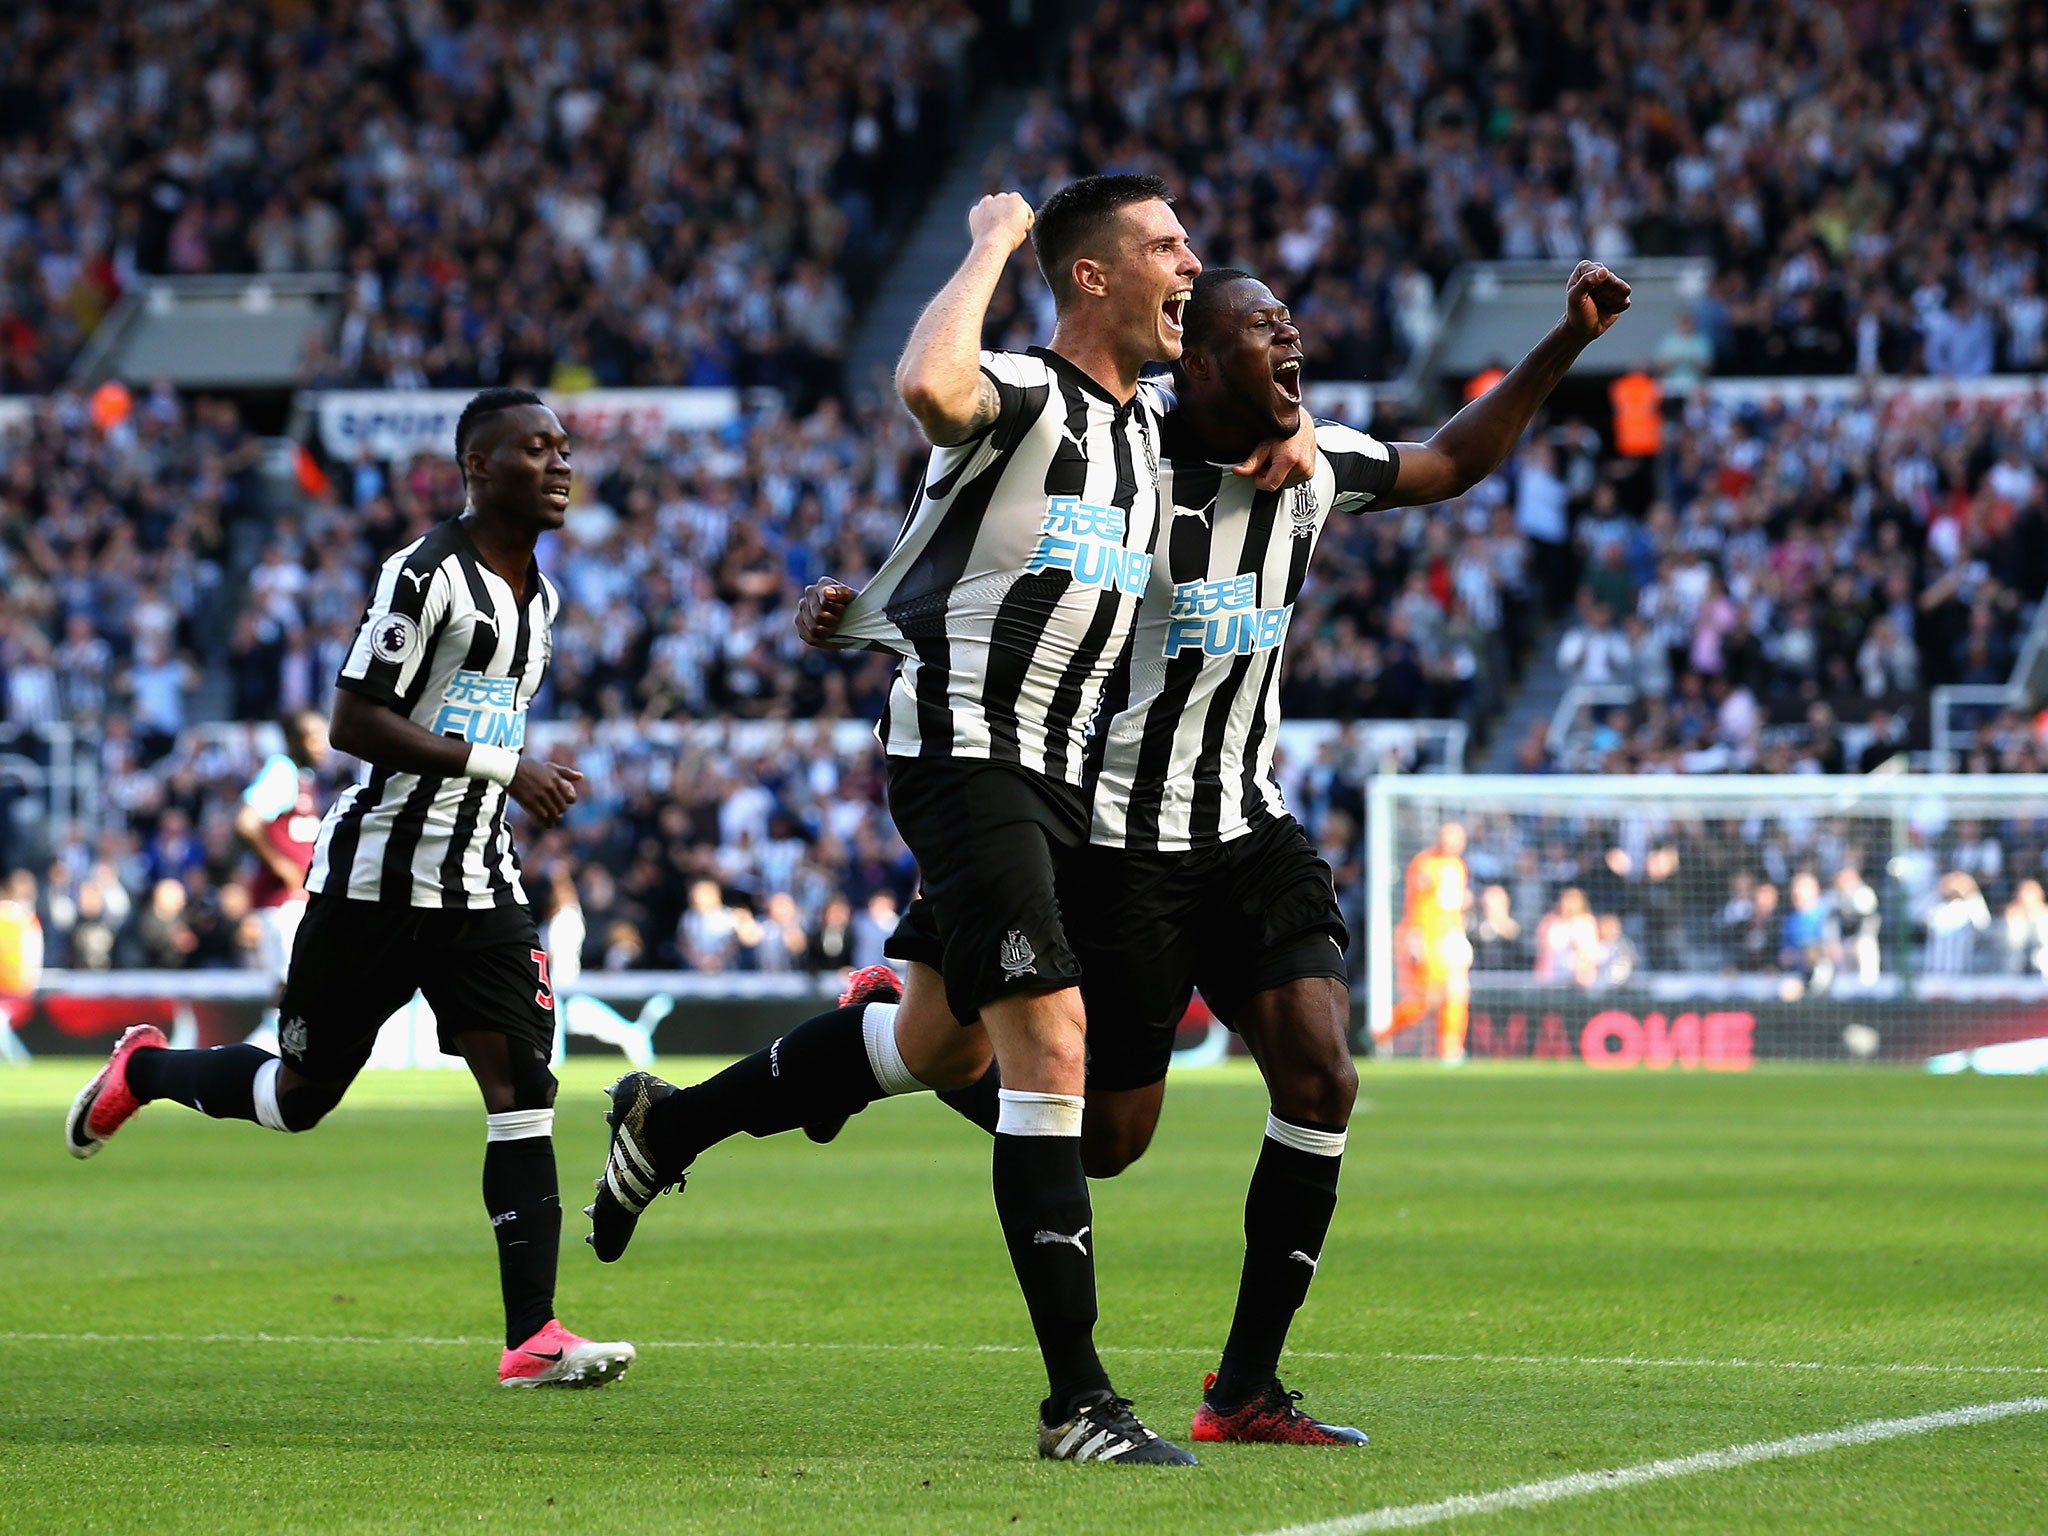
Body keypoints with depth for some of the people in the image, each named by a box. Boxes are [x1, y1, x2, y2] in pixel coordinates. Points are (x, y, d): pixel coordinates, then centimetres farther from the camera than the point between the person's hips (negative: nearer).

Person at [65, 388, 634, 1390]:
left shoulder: (535, 594, 14)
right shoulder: (427, 574, -14)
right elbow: (353, 722, -19)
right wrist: (501, 766, -22)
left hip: (476, 885, 7)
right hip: (373, 881, -7)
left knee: (522, 1082, -10)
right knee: (298, 1098, 5)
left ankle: (532, 1337, -15)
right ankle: (145, 1070, 36)